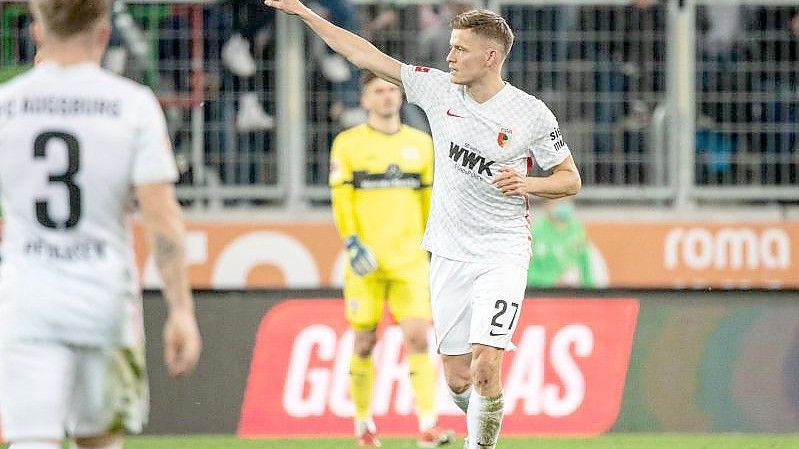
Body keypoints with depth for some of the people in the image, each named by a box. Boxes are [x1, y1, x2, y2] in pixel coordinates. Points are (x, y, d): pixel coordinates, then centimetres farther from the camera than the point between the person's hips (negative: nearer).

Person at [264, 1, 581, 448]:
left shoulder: (531, 113, -7)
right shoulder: (439, 89, 2)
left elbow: (571, 179, 2)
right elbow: (368, 57, 6)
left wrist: (527, 183, -18)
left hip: (501, 256, -4)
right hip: (449, 256, 4)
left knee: (485, 368, -19)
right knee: (457, 378, 3)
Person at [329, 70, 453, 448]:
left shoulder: (421, 144, 11)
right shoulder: (348, 144, 2)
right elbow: (341, 199, -3)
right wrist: (352, 243, -14)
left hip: (410, 260, 2)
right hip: (366, 261, -2)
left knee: (418, 337, -10)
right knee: (365, 343, 3)